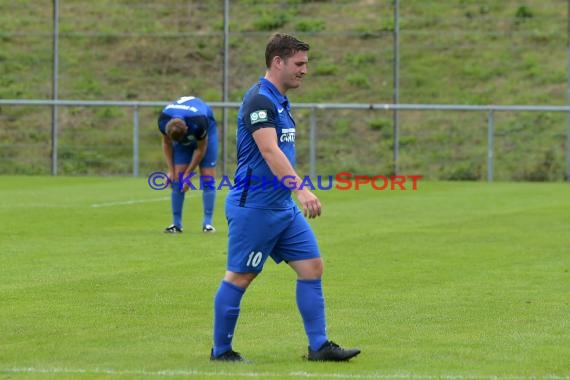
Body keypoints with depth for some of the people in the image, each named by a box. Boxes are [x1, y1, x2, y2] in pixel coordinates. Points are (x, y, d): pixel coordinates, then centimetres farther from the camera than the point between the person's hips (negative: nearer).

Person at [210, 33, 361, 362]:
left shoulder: (281, 102, 14)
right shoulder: (259, 100, -16)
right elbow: (269, 152, -28)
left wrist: (297, 193, 25)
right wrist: (302, 190, -36)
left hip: (283, 206, 9)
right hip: (254, 207, -9)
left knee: (312, 266, 3)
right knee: (240, 277, 0)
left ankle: (319, 345, 6)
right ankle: (221, 350, 11)